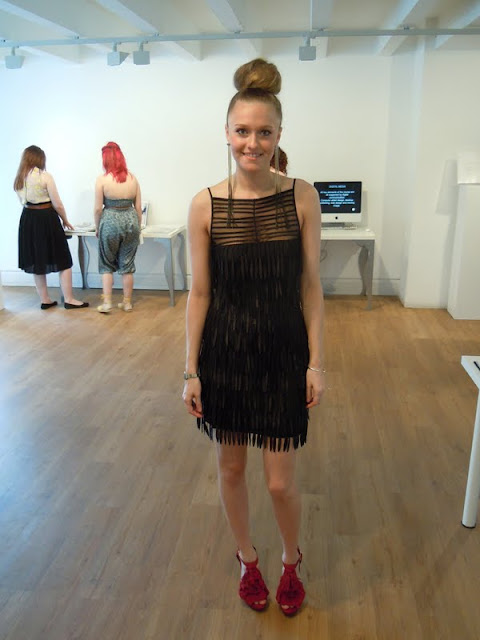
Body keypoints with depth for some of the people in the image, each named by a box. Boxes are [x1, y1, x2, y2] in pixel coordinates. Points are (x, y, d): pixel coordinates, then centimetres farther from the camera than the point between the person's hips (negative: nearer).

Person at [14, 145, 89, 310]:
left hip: (28, 220, 7)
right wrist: (65, 221, 4)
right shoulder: (44, 176, -11)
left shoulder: (18, 179, 7)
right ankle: (68, 299, 3)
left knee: (37, 262, 12)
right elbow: (57, 204, -10)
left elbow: (23, 202, 13)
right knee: (63, 261, 2)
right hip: (46, 219, -6)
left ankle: (44, 300, 18)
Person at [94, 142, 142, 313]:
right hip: (130, 220, 3)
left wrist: (97, 228, 6)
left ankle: (107, 302, 8)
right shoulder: (132, 178, 1)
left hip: (110, 222, -3)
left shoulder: (102, 179, -8)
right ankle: (127, 302, 19)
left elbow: (98, 208, -8)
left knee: (106, 264, 12)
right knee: (127, 264, 12)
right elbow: (138, 207, 3)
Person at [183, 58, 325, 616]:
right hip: (225, 350, 1)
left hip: (284, 350, -1)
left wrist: (316, 362, -4)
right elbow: (200, 292, -2)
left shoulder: (302, 197, -7)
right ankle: (247, 558, 45)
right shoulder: (205, 205, -7)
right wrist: (191, 370, -2)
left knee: (281, 482, 7)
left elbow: (310, 285, -2)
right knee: (231, 468, 17)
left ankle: (291, 559, 41)